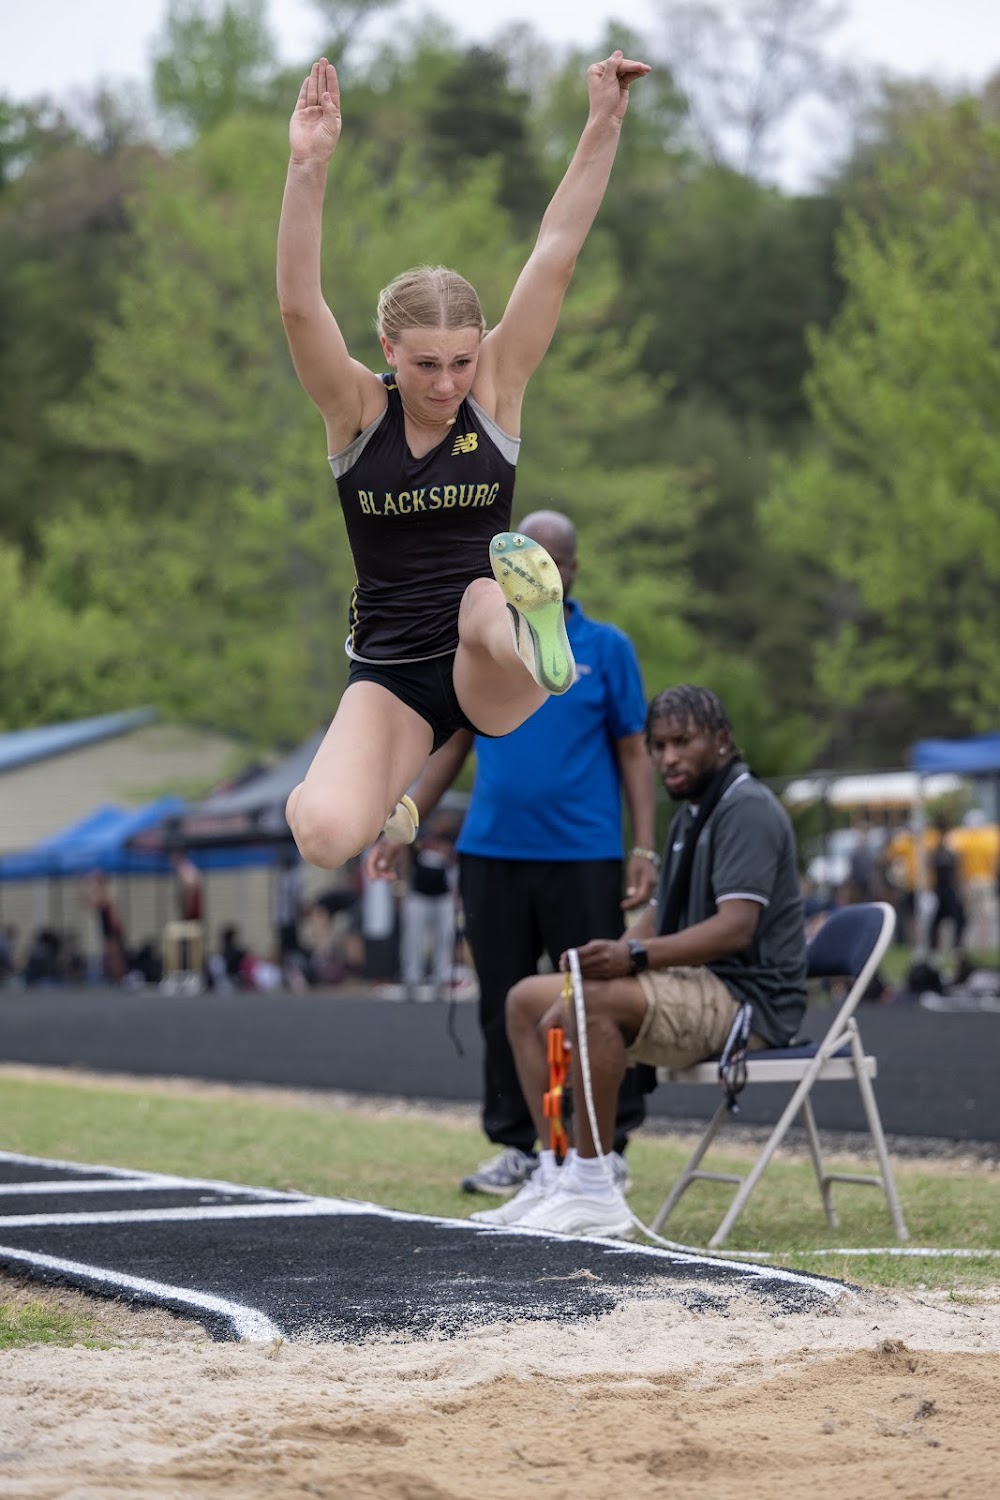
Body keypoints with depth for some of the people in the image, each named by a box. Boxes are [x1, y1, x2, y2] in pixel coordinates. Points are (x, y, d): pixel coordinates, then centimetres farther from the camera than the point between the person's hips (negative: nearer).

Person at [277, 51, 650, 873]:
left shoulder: (495, 392, -2)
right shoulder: (357, 408, -4)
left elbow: (555, 257, -10)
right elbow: (298, 303, -22)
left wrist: (603, 125, -19)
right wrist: (308, 167, -35)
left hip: (490, 677, -1)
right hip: (390, 680, 1)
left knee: (488, 597, -34)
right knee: (326, 838, -22)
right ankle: (385, 804, 10)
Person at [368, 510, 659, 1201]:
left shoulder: (607, 648, 3)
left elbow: (634, 753, 2)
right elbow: (453, 745, 15)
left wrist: (645, 850, -6)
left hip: (582, 856, -3)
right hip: (492, 853, 3)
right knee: (504, 1005, 6)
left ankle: (609, 1144, 8)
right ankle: (517, 1146, 14)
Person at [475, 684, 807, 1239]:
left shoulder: (747, 810, -13)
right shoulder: (690, 814, 19)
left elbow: (736, 926, -25)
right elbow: (664, 912, 23)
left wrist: (635, 957, -35)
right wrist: (612, 955, 2)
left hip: (747, 1000, -10)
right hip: (694, 987, 10)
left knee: (591, 1002, -33)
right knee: (527, 1000, 4)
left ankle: (593, 1192, -30)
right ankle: (558, 1171, -2)